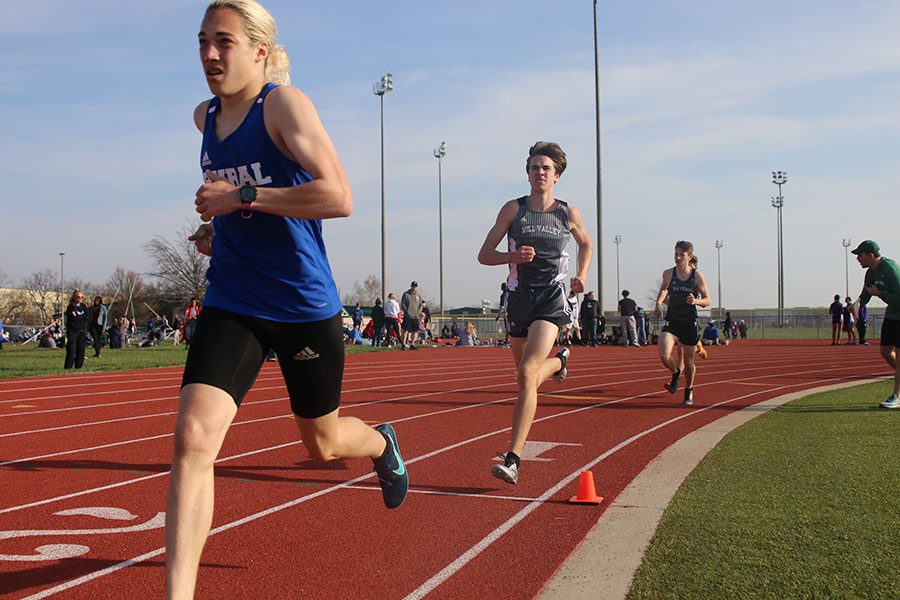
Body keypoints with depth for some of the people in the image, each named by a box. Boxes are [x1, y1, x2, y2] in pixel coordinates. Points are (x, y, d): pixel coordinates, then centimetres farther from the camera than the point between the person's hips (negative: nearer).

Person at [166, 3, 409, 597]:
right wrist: (215, 224, 12)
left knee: (323, 442, 15)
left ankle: (382, 443, 53)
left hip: (303, 305, -4)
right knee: (193, 438, -15)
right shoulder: (206, 116, 8)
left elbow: (339, 197, -25)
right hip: (231, 303, 5)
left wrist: (240, 199, -23)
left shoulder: (284, 103, -13)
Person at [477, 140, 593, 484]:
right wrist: (513, 256, -19)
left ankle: (513, 459, -20)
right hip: (519, 299, 3)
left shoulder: (569, 214, 3)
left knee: (527, 372, -21)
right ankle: (559, 361, 56)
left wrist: (581, 275, 7)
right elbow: (484, 254, 1)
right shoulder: (513, 209, 1)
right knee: (530, 378, 17)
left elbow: (586, 244, 24)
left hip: (552, 300, -3)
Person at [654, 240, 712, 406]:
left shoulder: (697, 276, -6)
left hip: (690, 323, -1)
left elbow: (708, 300, -1)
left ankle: (689, 391, 35)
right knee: (664, 355, -20)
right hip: (672, 321, 1)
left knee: (689, 361, 10)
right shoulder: (668, 273, -1)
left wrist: (696, 301, -22)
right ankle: (676, 373, 15)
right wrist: (658, 303, 6)